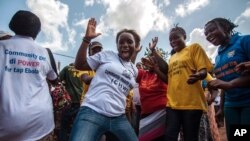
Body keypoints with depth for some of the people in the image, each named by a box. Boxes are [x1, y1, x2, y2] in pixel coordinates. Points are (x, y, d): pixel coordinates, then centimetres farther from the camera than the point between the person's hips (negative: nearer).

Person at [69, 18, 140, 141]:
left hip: (119, 118, 5)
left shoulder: (134, 70, 16)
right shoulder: (106, 55, 4)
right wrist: (87, 39, -5)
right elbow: (79, 65, 2)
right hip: (92, 112, -4)